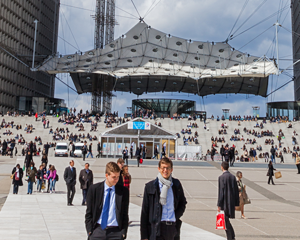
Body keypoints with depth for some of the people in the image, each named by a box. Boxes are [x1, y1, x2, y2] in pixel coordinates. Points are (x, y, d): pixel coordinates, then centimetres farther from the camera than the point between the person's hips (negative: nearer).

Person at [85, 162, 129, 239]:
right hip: (97, 231, 1)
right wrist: (89, 231, -1)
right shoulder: (94, 189, 1)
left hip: (116, 231, 0)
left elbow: (125, 214, 7)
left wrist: (123, 232, -1)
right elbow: (89, 213, 6)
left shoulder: (123, 191, 1)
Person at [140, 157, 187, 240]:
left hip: (173, 227, 3)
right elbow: (144, 211, 0)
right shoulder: (150, 186, -1)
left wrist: (176, 216, 2)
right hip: (157, 228, -3)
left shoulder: (176, 184, 8)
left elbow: (183, 203, 21)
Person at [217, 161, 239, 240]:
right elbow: (236, 191, 9)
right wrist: (236, 203, 15)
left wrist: (219, 205, -11)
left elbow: (221, 191, -15)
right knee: (226, 220, 17)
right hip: (231, 202, 7)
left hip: (224, 202, -7)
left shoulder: (221, 177, -12)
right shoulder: (233, 177, 7)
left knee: (226, 221, 0)